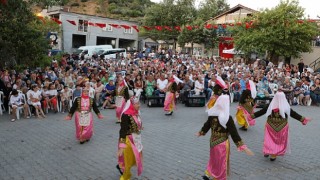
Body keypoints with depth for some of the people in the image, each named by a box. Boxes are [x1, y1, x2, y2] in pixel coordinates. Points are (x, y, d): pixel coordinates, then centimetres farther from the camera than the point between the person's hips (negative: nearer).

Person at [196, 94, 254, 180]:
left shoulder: (212, 114, -8)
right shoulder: (227, 118, -24)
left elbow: (206, 125, 6)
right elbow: (234, 133, -21)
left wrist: (200, 133, 26)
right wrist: (243, 147, -16)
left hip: (213, 141, 5)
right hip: (222, 143, -5)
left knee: (213, 159, 27)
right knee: (221, 162, 13)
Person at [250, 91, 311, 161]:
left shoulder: (270, 106, -10)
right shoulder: (286, 107, -12)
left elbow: (261, 112, -5)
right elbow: (294, 114, -2)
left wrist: (252, 115, 6)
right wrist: (303, 119, 11)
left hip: (270, 126, 0)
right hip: (282, 127, 0)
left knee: (269, 140, 13)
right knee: (279, 141, 12)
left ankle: (267, 152, 12)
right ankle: (273, 155, 15)